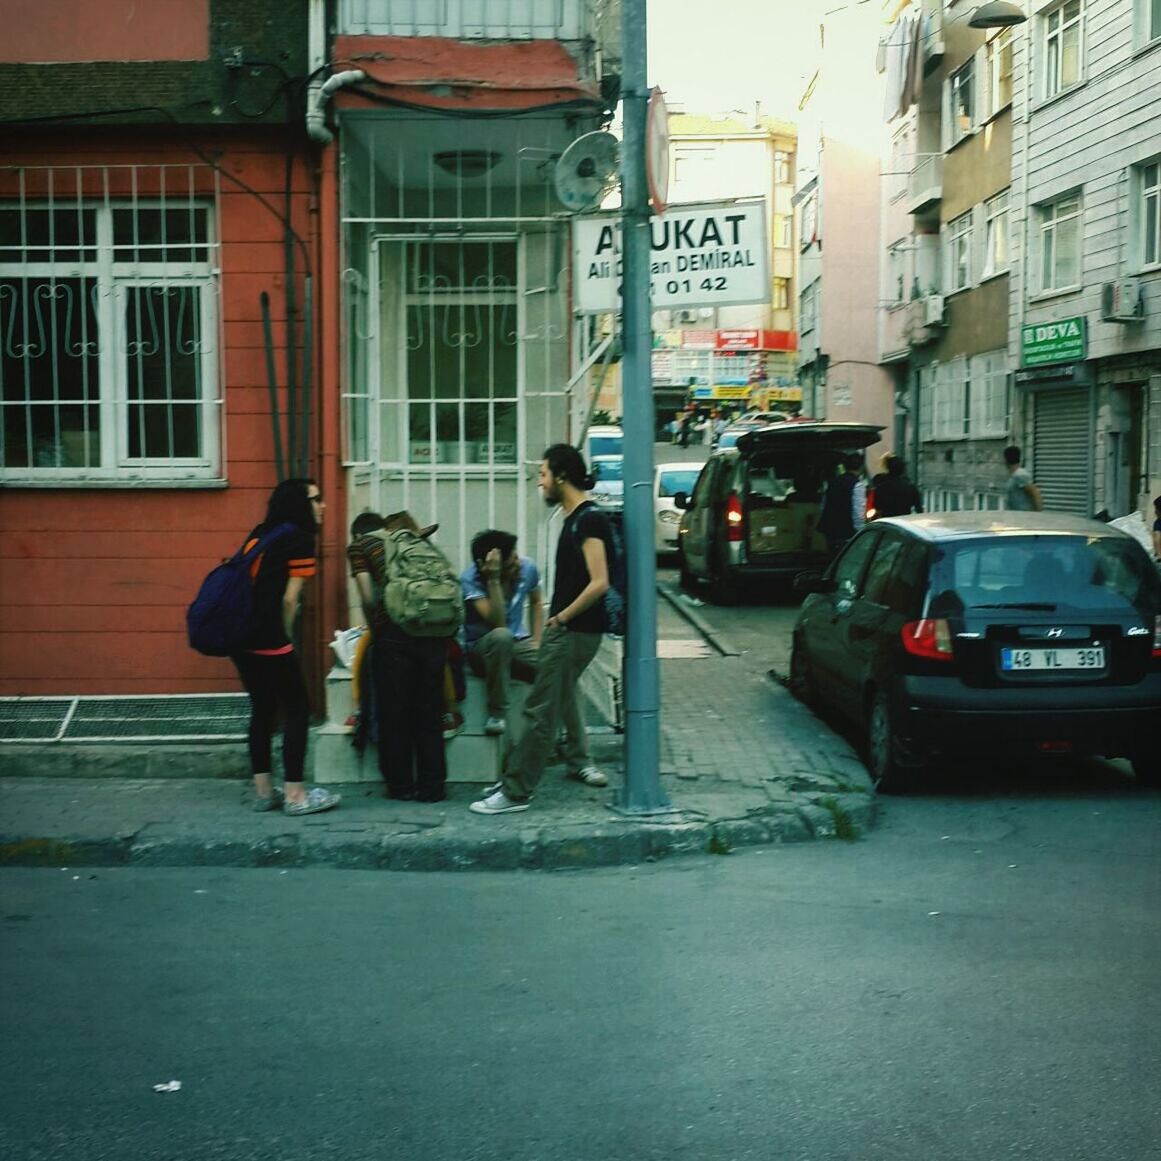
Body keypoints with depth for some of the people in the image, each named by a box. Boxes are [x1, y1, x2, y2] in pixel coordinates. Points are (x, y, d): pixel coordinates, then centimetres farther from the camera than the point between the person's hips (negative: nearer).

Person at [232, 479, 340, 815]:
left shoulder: (261, 533, 17)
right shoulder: (300, 538, -4)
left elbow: (257, 586, 14)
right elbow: (289, 600, -8)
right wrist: (286, 639, 5)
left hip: (240, 635, 8)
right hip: (269, 639, -8)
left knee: (262, 709, 16)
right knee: (297, 710, 3)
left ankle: (263, 791, 20)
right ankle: (295, 795, 3)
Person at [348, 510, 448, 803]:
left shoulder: (359, 546, 13)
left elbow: (369, 598, 4)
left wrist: (374, 630, 19)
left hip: (396, 625, -4)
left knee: (394, 710, 8)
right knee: (429, 709, 11)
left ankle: (400, 784, 15)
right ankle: (432, 786, 14)